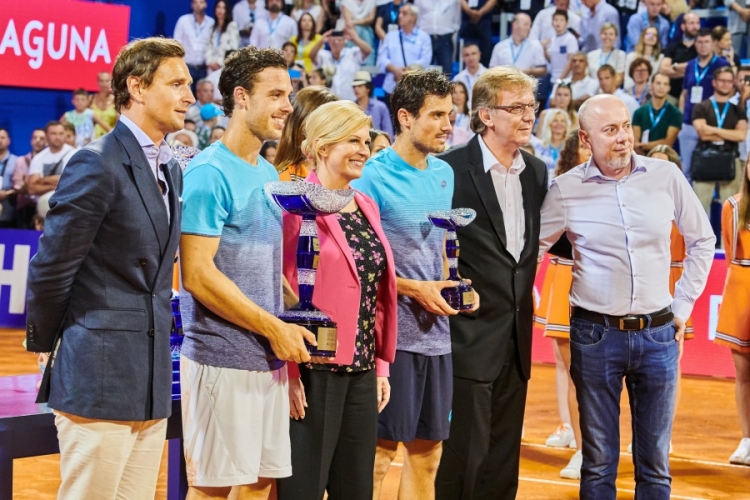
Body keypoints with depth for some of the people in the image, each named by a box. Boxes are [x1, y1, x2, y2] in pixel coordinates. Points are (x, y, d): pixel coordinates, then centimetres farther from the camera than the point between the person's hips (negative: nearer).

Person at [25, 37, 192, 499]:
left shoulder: (171, 169, 14)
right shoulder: (98, 165, -12)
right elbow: (51, 266, -10)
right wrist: (45, 343, -1)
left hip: (151, 383, 8)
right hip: (99, 379, -8)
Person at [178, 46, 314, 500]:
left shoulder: (269, 174, 14)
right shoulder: (210, 173, -11)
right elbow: (198, 274, -17)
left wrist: (294, 327, 5)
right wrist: (274, 328, -14)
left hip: (270, 357, 8)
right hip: (223, 357, -8)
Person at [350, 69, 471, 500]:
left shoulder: (444, 174, 12)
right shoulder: (373, 177, -9)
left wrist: (453, 285, 4)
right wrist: (415, 289, -16)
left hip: (436, 333, 7)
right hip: (392, 332, -7)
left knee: (427, 452, 11)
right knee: (380, 452, -3)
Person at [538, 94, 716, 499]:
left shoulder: (666, 177, -1)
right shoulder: (567, 189, -5)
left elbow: (702, 240, 11)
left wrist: (684, 305, 9)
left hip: (658, 333, 1)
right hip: (595, 334, -1)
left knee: (655, 463, 9)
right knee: (598, 461, 7)